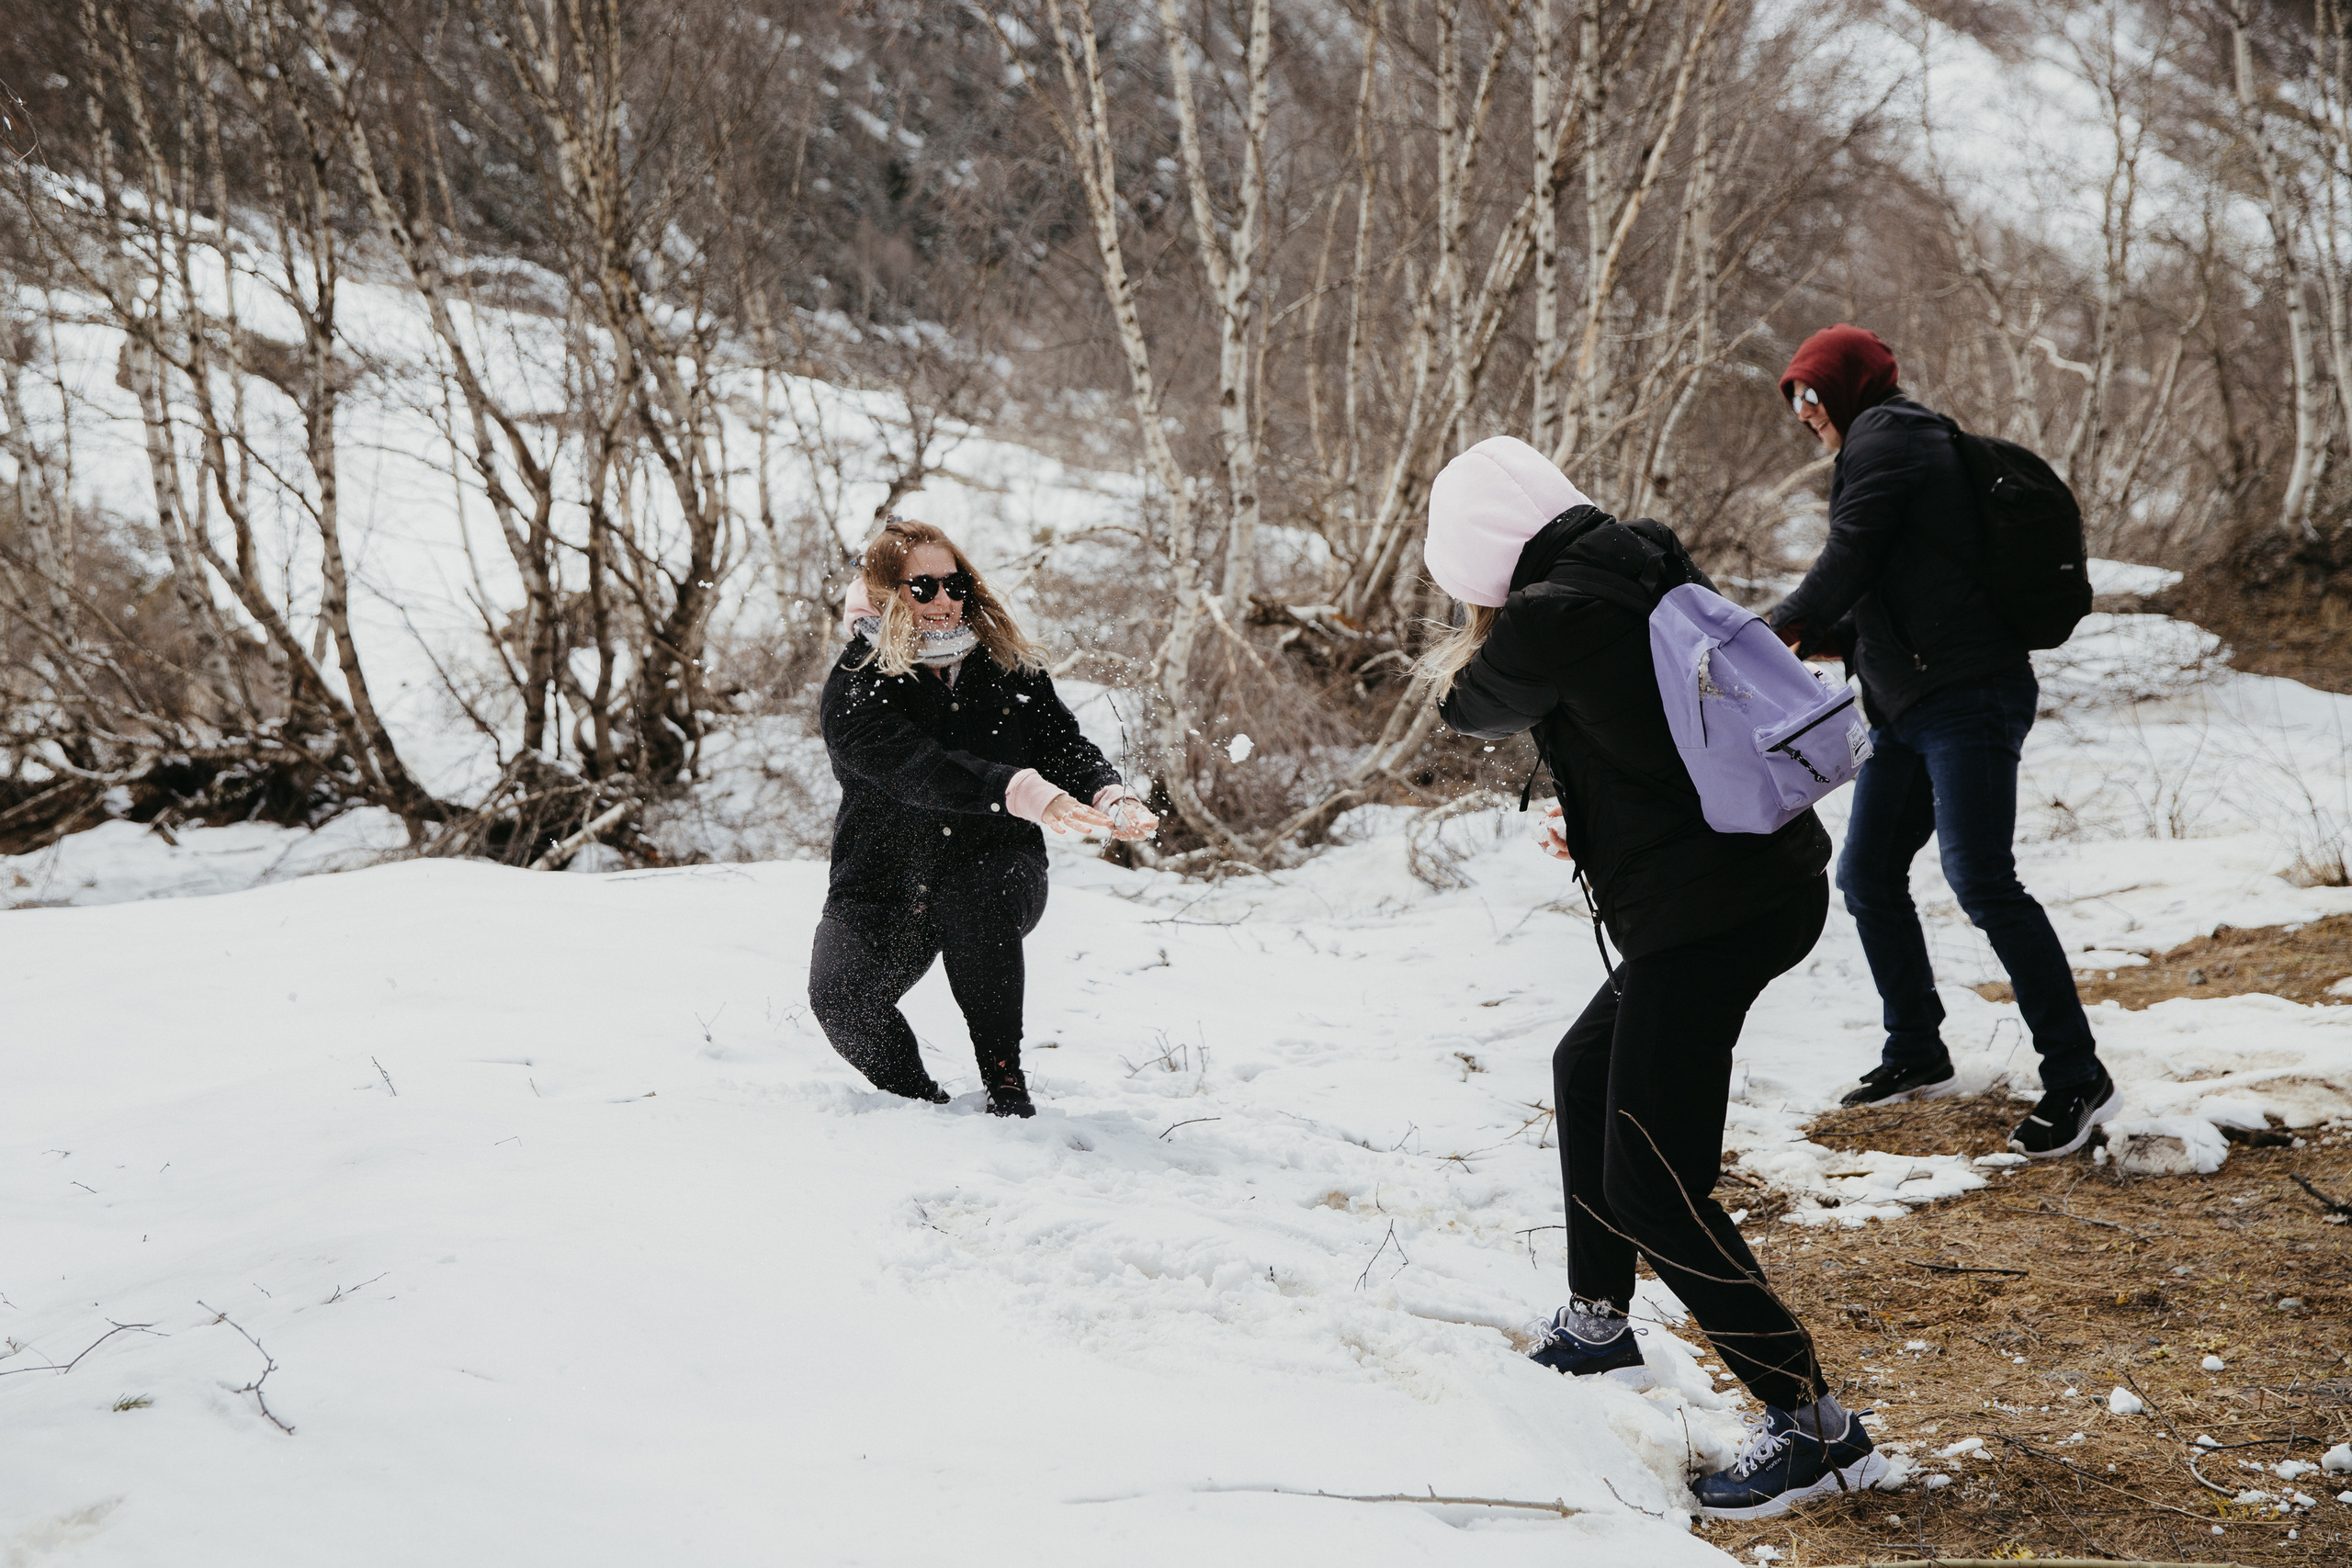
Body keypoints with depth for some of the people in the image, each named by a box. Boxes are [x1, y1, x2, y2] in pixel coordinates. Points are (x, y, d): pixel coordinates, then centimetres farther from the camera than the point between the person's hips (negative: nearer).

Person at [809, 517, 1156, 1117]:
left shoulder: (1007, 667, 3)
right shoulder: (853, 690, -12)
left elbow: (1064, 743, -7)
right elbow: (919, 770, -29)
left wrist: (1110, 797, -31)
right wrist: (1029, 794, -44)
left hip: (996, 876, 1)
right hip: (885, 883, -1)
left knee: (974, 894, -34)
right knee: (840, 1001, -24)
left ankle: (1006, 1082, -20)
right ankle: (918, 1099, 7)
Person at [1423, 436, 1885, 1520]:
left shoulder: (1547, 619, -15)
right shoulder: (1651, 571, 8)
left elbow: (1476, 708, 7)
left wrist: (1461, 666, 30)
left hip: (1703, 916, -10)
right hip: (1772, 875, 10)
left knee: (1653, 1186, -6)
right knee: (1588, 1066, 28)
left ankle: (1812, 1425, -3)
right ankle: (1595, 1322, 43)